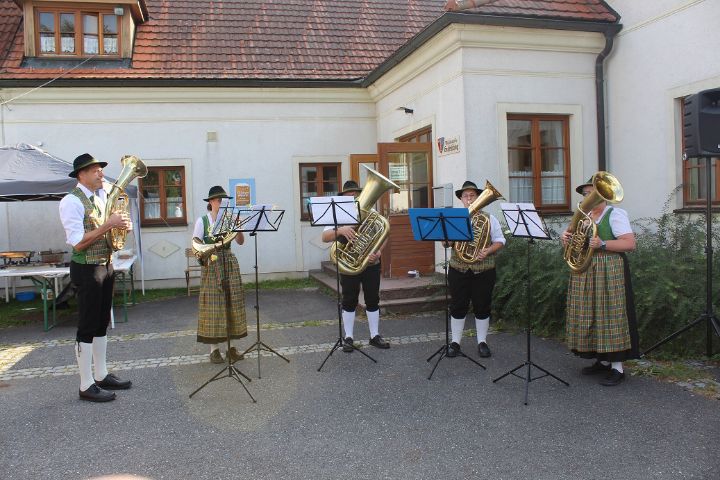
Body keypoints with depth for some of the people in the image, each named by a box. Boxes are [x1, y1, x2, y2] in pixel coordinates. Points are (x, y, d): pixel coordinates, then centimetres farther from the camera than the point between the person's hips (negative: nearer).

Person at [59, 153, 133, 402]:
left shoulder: (101, 196, 11)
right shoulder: (72, 201, -14)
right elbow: (77, 243, -21)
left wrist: (121, 224, -1)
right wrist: (108, 224, -24)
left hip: (106, 265, 8)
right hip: (87, 269, -8)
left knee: (102, 323, 15)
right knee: (87, 327, -1)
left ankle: (101, 375, 27)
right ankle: (86, 386, 8)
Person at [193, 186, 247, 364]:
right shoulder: (202, 221, 0)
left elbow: (240, 242, 3)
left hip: (229, 264, 4)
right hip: (211, 265, -3)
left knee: (232, 303, 4)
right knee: (214, 305, -4)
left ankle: (231, 346, 14)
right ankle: (214, 349, 5)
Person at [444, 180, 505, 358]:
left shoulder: (489, 218, 5)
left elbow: (500, 241, 3)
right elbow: (446, 243, 5)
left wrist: (488, 251, -15)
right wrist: (450, 240, -18)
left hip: (483, 271, 0)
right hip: (459, 270, 1)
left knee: (482, 307, 6)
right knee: (458, 307, 6)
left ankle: (482, 342, 19)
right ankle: (455, 342, 16)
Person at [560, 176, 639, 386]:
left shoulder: (615, 214, -5)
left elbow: (630, 244, -13)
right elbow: (572, 234, 20)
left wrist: (602, 244, -25)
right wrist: (565, 236, -3)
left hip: (608, 272, -7)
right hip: (585, 272, 7)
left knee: (610, 314, -7)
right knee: (590, 314, 9)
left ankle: (617, 368, 0)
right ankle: (602, 360, 22)